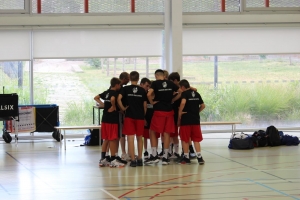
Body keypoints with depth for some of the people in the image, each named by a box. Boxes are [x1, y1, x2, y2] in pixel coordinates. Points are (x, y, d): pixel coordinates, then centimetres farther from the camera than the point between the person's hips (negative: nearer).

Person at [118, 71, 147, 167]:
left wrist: (123, 108, -5)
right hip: (140, 116, 2)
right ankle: (140, 159, 16)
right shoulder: (142, 90, 3)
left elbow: (119, 99, -17)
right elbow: (145, 105, 6)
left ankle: (133, 160, -7)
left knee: (130, 138, -2)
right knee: (139, 138, 14)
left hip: (129, 116, -2)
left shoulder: (126, 89, -1)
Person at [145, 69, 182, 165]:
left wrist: (152, 102, -5)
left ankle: (154, 155, 0)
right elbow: (181, 92, 11)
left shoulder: (155, 83, -4)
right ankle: (165, 157, 6)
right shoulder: (170, 83, 8)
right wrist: (172, 100, 13)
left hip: (159, 111, -4)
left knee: (152, 132, 7)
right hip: (169, 111, 4)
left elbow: (149, 94, -20)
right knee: (166, 133, 6)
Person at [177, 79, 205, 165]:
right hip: (196, 120, 5)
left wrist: (179, 115, -16)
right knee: (196, 139, 9)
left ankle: (186, 157, 10)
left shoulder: (184, 93, -7)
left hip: (186, 120, -5)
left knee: (185, 139, 6)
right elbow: (203, 105, 13)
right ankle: (199, 157, 0)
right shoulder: (196, 94, 10)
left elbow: (183, 103, -25)